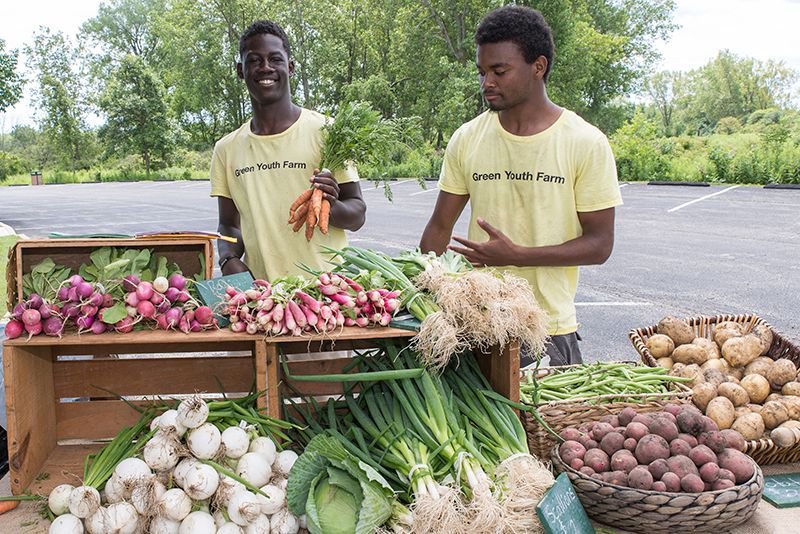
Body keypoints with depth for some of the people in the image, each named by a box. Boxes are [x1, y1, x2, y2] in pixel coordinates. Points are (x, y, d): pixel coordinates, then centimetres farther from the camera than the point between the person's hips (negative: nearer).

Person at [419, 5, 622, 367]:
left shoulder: (587, 144, -7)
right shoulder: (466, 140, 2)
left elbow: (599, 245, -8)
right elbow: (439, 229, 8)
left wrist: (516, 255, -20)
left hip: (549, 329, -2)